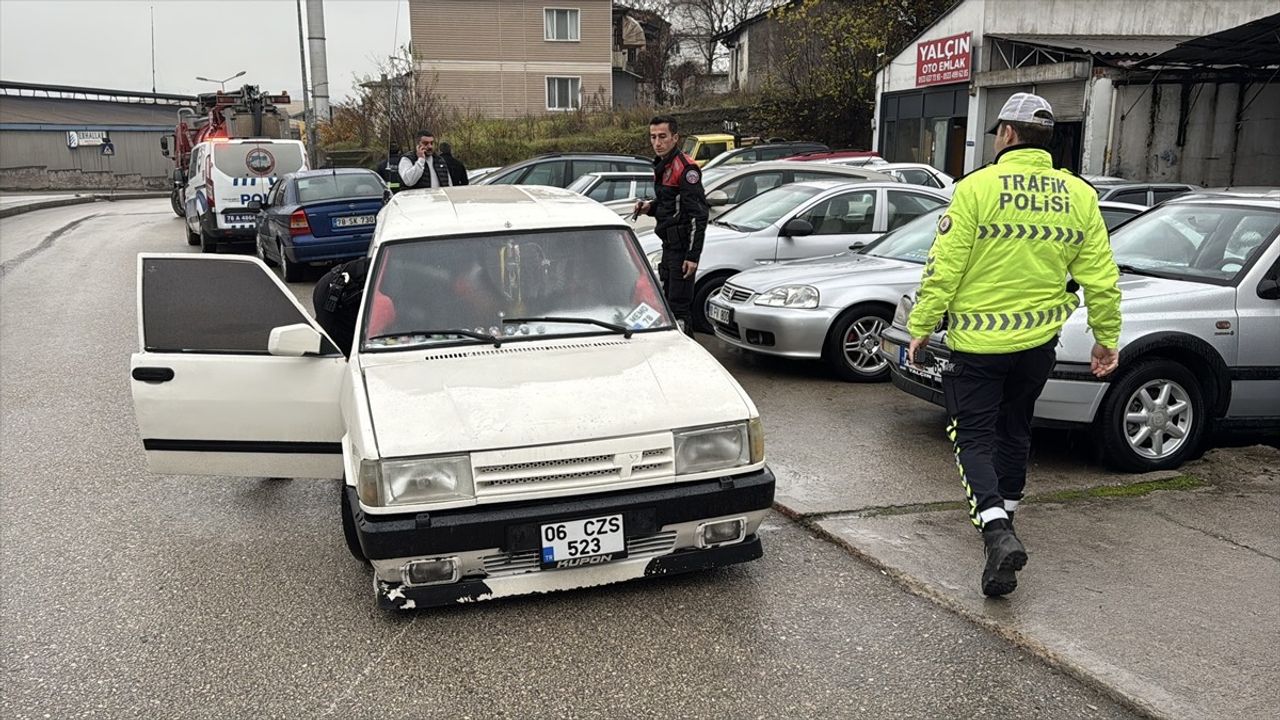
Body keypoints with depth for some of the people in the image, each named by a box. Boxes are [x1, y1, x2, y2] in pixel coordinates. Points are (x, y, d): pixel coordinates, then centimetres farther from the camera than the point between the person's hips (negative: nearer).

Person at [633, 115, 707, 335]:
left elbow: (698, 215, -20)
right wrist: (648, 207, 5)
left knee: (679, 305, -9)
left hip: (683, 246, -10)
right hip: (669, 244, 10)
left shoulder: (685, 168, -16)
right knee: (669, 300, 17)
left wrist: (693, 256, -23)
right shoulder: (661, 166, 14)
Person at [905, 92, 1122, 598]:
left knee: (974, 436, 1)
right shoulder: (1079, 195, 3)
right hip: (1038, 342, 5)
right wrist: (1107, 337, 14)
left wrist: (921, 326, -5)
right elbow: (1100, 277, 4)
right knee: (1014, 430, 22)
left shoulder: (977, 187, -12)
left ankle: (997, 529, -17)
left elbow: (944, 267, -14)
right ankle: (1005, 510, 38)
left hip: (977, 341, -5)